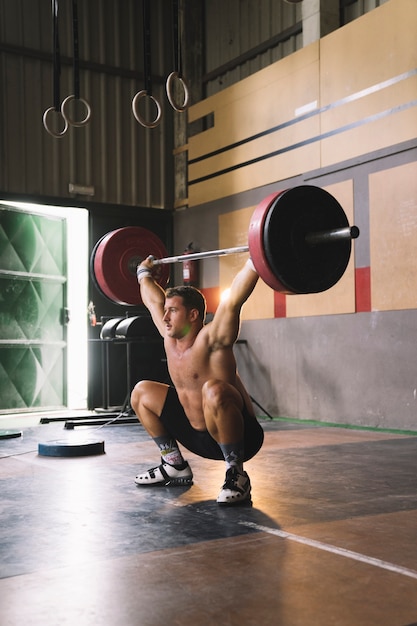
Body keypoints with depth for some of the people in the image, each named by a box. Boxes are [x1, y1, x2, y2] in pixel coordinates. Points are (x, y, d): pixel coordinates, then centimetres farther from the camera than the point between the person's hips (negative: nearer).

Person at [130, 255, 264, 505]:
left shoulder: (209, 340, -20)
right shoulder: (170, 339, 0)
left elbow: (234, 298, -33)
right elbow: (153, 300, 15)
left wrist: (256, 260, -37)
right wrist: (144, 271, 29)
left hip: (241, 436, -8)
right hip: (198, 435, 9)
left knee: (213, 391, -40)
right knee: (141, 393, 12)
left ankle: (236, 475, -23)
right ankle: (175, 466, 16)